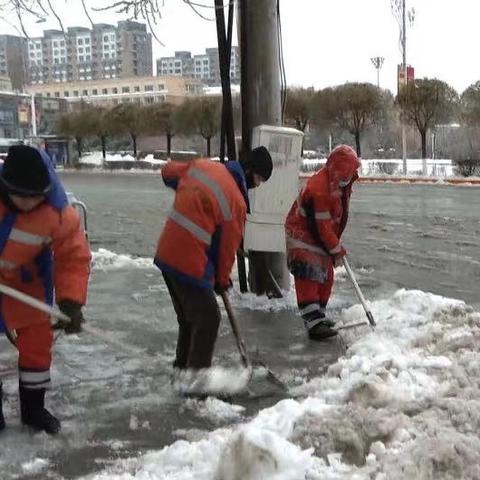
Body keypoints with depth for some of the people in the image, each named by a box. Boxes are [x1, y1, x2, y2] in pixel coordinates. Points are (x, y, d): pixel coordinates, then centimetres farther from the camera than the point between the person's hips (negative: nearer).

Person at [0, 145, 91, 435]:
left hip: (25, 278, 1)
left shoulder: (60, 214, -26)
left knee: (37, 340, 5)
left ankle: (33, 408, 23)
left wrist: (71, 302, -29)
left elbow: (75, 258, -19)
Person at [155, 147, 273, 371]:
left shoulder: (201, 165, 2)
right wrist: (222, 280, 8)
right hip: (189, 262, -9)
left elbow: (168, 171, 19)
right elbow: (228, 245, -6)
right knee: (208, 319, 0)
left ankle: (183, 366, 33)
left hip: (167, 254, 9)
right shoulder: (236, 201, -16)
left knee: (188, 317, 21)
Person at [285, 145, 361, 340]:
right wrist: (337, 250, -17)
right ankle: (313, 323, -21)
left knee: (326, 278, 13)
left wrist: (336, 244, 14)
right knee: (309, 277, -16)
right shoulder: (318, 189, -29)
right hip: (302, 235, -10)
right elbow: (320, 226, -26)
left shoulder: (341, 183, 1)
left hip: (321, 237, 10)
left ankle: (318, 316, 26)